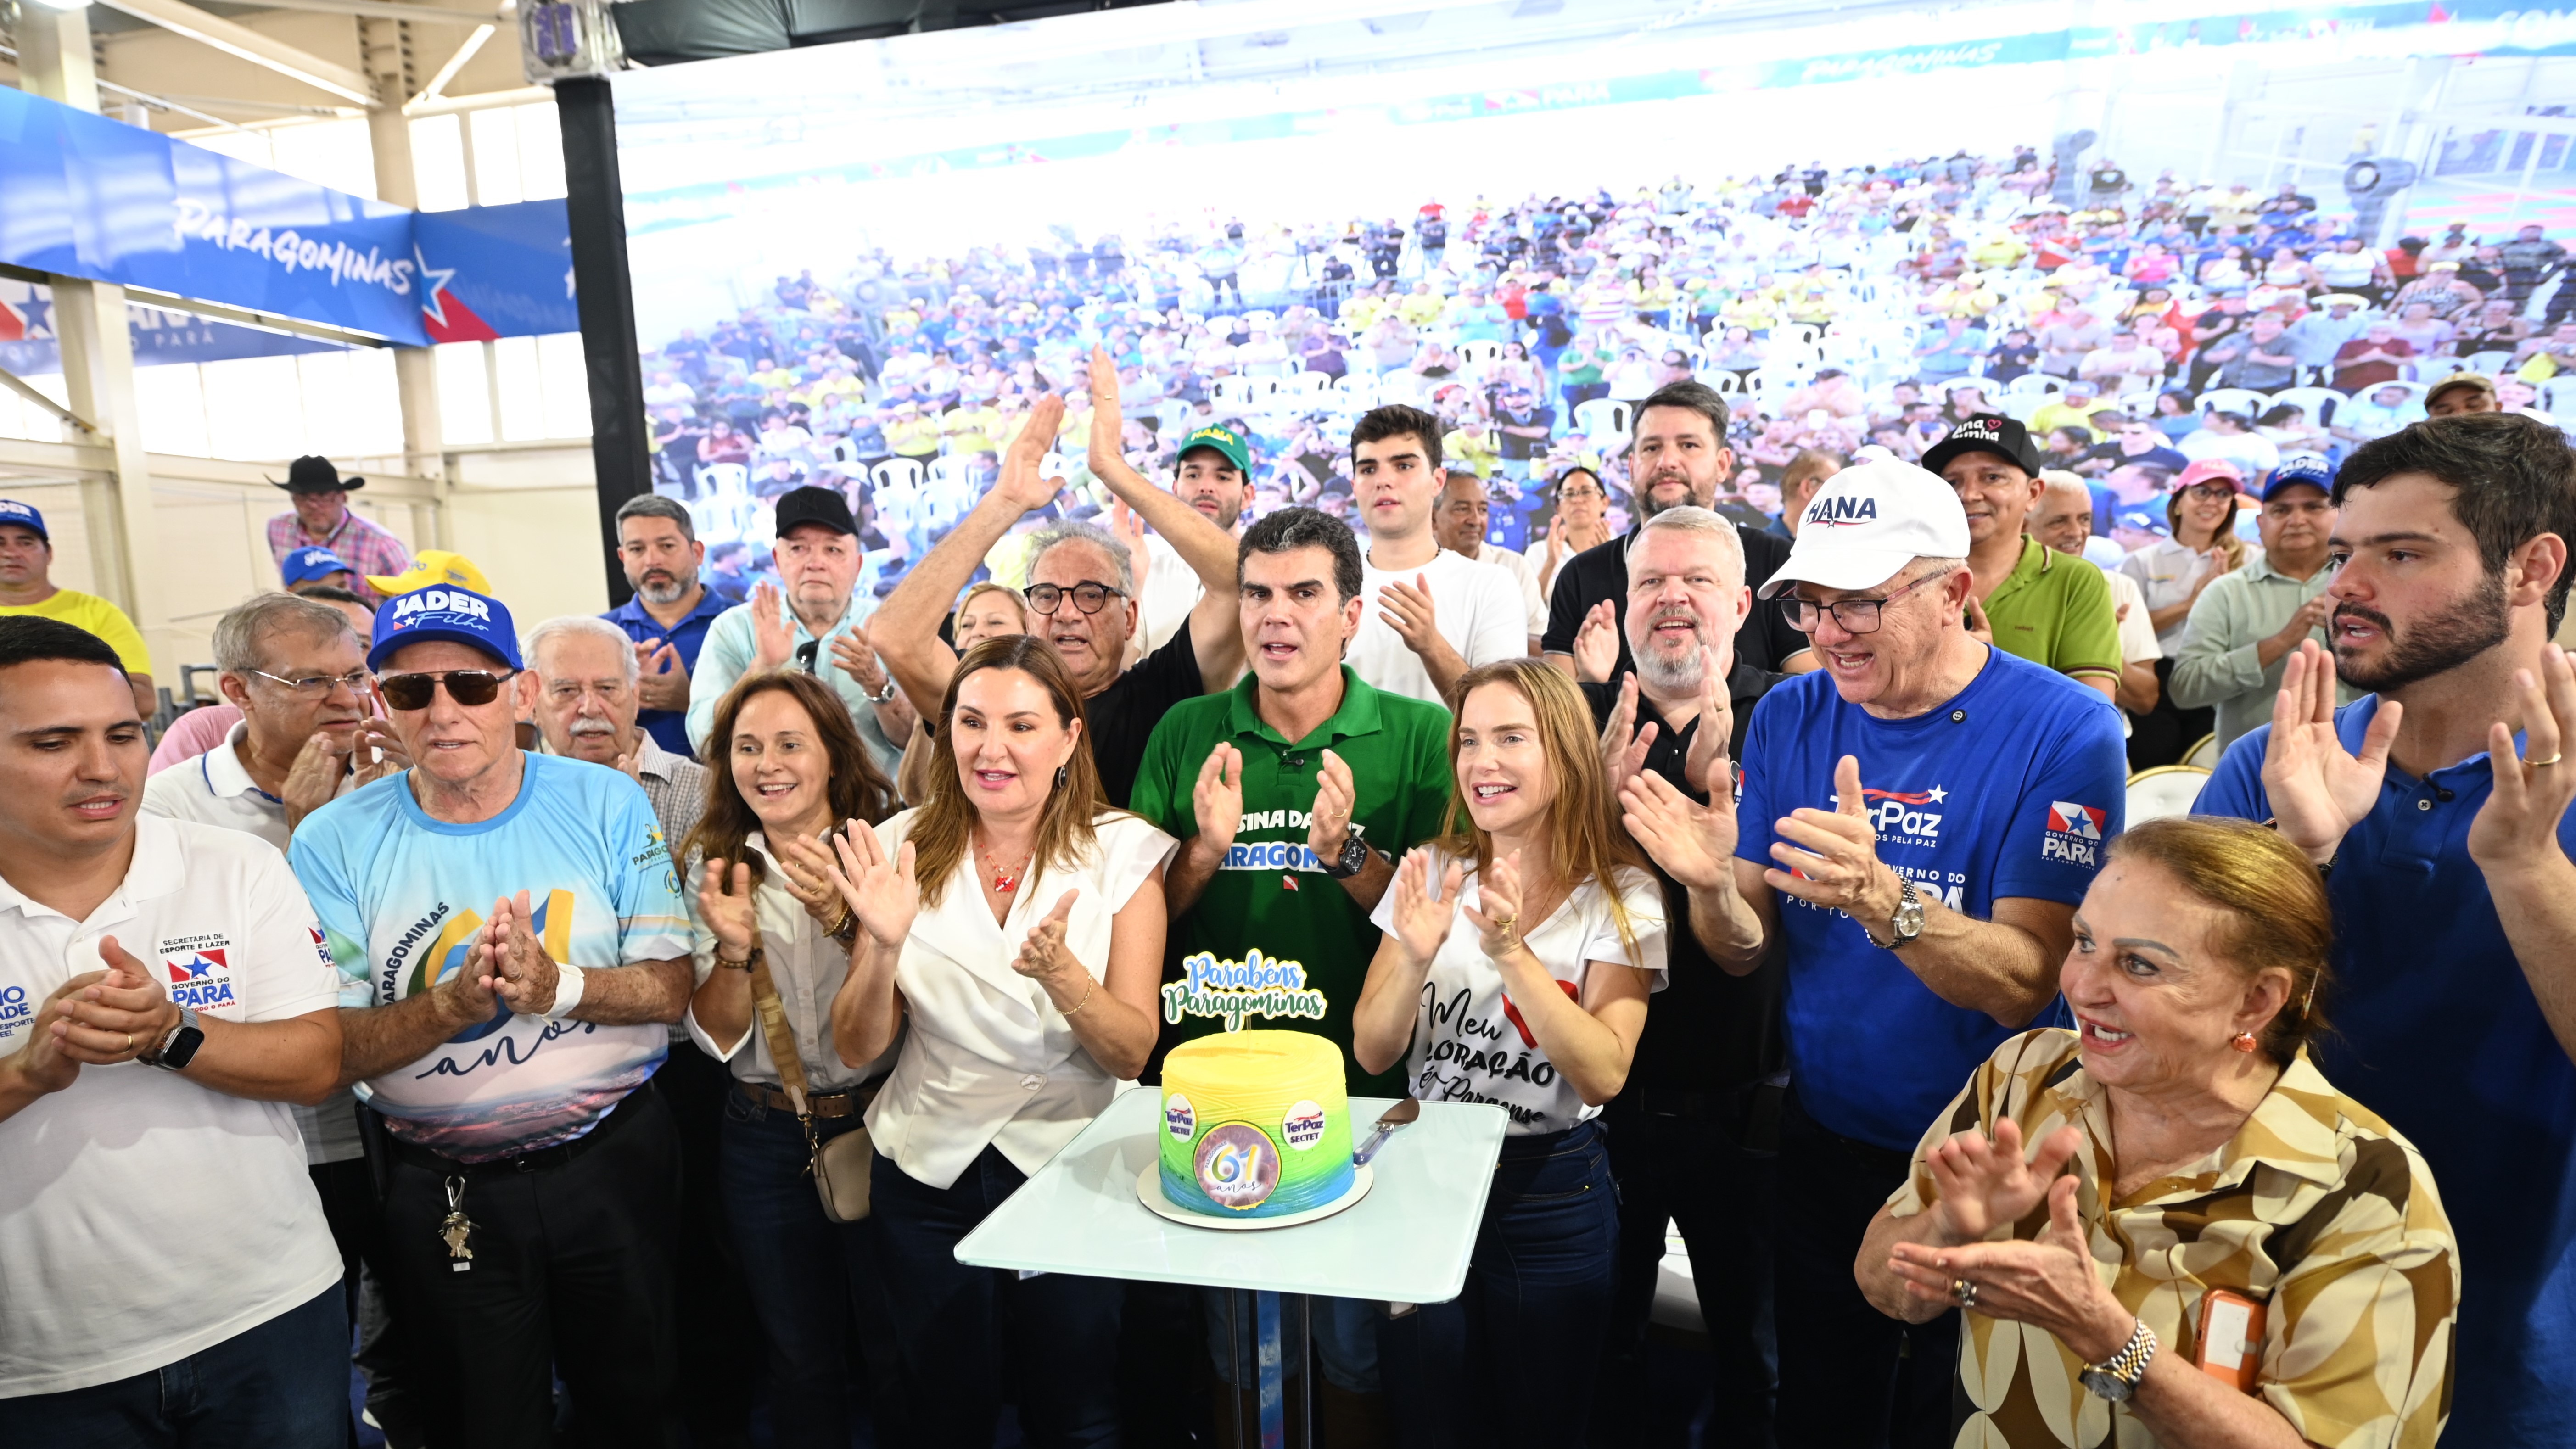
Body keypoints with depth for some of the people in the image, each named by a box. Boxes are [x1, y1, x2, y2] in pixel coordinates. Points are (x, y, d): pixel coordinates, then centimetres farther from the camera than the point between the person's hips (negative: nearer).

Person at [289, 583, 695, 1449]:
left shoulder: (606, 804, -8)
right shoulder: (334, 843, -8)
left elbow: (672, 985, -10)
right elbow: (329, 1051, -10)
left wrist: (561, 987, -28)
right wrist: (452, 1004, -28)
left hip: (615, 1159, 1)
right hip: (442, 1191, 0)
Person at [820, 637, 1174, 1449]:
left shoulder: (1123, 852, -11)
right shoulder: (905, 848, -5)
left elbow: (1132, 1054, -14)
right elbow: (857, 1049, -5)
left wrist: (1058, 970, -32)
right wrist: (885, 944, -24)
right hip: (927, 1169, 2)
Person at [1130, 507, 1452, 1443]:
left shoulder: (1418, 734, -7)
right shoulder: (1187, 733, -1)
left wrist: (1348, 852, -23)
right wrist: (1205, 850, -18)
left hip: (1359, 1081, -1)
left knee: (1357, 1346, 15)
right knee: (1232, 1347, 19)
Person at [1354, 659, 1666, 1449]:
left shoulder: (1620, 895, -11)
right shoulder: (1434, 873, -4)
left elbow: (1603, 1075, -19)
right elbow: (1372, 1053, -6)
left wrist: (1511, 952, -30)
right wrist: (1416, 957, -25)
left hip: (1551, 1189, -2)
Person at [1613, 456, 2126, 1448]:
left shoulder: (2065, 732, -18)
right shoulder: (1790, 717, -6)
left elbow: (2025, 986, -24)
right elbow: (1745, 953, -6)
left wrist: (1881, 898, -42)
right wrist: (1714, 886, -28)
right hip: (1822, 1141, 3)